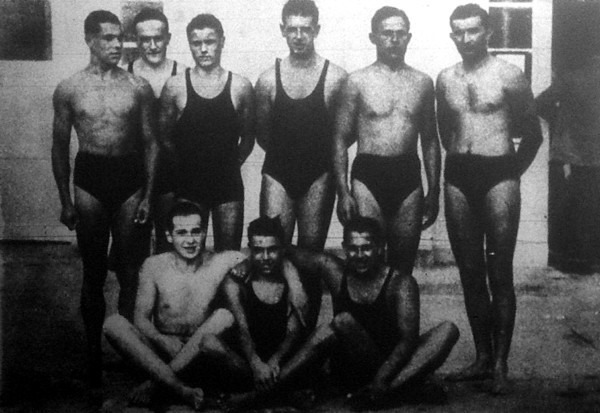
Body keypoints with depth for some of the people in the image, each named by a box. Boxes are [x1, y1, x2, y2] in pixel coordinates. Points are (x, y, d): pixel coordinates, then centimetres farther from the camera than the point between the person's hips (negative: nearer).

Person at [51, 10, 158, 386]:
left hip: (130, 179, 0)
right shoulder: (69, 89, 2)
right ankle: (95, 350, 19)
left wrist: (148, 195, -2)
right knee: (93, 272, 7)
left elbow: (150, 142, 5)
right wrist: (66, 201, 2)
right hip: (90, 180, 0)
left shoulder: (139, 87, 2)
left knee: (131, 271, 3)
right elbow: (60, 146, 6)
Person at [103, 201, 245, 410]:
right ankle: (182, 390, -35)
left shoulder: (219, 264, -3)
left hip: (197, 354, 0)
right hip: (160, 352, 1)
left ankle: (154, 383, -25)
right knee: (113, 323, -23)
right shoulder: (154, 266, -2)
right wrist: (162, 340, -24)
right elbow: (141, 318, -4)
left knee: (225, 316, -28)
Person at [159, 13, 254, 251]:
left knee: (229, 256, 6)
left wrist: (231, 164, 4)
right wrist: (185, 163, 4)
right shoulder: (175, 86, -2)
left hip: (228, 183, 0)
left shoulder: (240, 87, 0)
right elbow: (164, 136, 6)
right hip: (188, 184, 0)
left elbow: (248, 137, 9)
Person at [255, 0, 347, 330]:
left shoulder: (335, 77, -3)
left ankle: (308, 328, 16)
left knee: (312, 254, 5)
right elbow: (261, 132, 11)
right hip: (278, 174, 1)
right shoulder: (268, 79, 2)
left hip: (318, 176, -1)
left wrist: (319, 152, 0)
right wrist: (285, 152, 6)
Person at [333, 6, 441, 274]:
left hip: (409, 178, 3)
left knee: (404, 262, 6)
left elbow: (430, 141, 15)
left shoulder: (422, 82, 10)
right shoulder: (358, 81, 1)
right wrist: (343, 192, -5)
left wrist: (434, 191, 10)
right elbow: (341, 139, 2)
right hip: (368, 176, -2)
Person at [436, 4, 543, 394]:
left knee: (499, 274, -3)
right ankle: (482, 357, 15)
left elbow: (533, 133, 5)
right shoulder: (445, 79, 11)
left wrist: (513, 171, 6)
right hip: (458, 178, 4)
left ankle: (501, 364, 2)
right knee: (470, 272, 6)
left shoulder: (509, 75, -1)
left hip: (498, 175, -4)